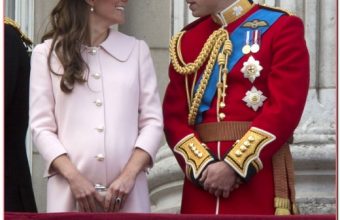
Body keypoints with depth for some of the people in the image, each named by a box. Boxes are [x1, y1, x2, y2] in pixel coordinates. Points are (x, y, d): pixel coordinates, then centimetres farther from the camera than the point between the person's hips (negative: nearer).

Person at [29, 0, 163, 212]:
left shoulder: (137, 49, 10)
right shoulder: (48, 53, 5)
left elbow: (152, 121, 6)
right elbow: (42, 126, 1)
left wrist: (128, 175, -8)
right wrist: (74, 177, -12)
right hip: (69, 191, -1)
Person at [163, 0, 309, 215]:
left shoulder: (281, 27, 1)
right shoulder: (187, 39, 15)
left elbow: (285, 108, -9)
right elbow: (174, 116, 8)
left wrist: (234, 166, -15)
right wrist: (203, 166, -9)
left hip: (259, 177, -4)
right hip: (203, 181, 4)